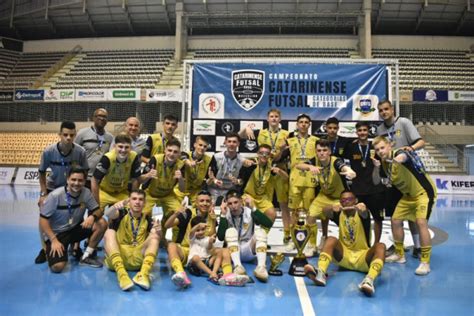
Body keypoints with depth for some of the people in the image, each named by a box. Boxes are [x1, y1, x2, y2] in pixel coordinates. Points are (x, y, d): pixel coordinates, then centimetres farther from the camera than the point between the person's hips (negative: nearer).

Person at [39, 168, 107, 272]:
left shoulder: (86, 193, -10)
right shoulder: (55, 195, -20)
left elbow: (98, 211, -4)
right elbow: (43, 219, -16)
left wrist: (92, 216, -29)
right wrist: (54, 240, -23)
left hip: (75, 229, 4)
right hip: (56, 233, -4)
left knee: (102, 224, -19)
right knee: (57, 267, -23)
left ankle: (86, 257, -4)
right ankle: (51, 251, 13)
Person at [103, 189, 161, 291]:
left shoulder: (148, 219, 11)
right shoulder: (122, 213, 5)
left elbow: (156, 237, -5)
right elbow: (108, 214, -19)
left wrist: (158, 232, -30)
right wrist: (115, 206, -42)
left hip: (138, 260, 1)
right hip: (117, 258, -1)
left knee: (154, 236, -16)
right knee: (109, 232, -22)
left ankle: (143, 274, -40)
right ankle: (121, 274, -43)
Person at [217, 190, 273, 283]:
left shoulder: (249, 212, -8)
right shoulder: (226, 215, -6)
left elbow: (269, 224, -23)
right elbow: (220, 237, -19)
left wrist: (254, 209, -29)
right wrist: (223, 215, -23)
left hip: (249, 250, 0)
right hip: (233, 252, 0)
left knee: (259, 229, -23)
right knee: (231, 231, -25)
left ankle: (261, 266, -39)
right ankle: (238, 266, -42)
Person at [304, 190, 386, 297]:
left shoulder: (359, 213, -4)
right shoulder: (340, 213, 4)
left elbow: (364, 214, -31)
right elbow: (326, 211, -19)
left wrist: (362, 209, -56)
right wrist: (332, 208, -44)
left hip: (362, 257, -2)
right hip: (344, 256, 2)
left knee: (380, 246, -28)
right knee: (331, 239, -23)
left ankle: (369, 280, -54)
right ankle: (320, 273, -46)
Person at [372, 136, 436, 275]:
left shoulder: (399, 152, -24)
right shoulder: (383, 163, -3)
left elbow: (403, 156, -50)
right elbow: (376, 182, 1)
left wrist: (397, 159, -74)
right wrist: (376, 167, -18)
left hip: (424, 191, -8)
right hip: (408, 194, 8)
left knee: (421, 222, -22)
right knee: (395, 220, 7)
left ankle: (425, 262, -12)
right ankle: (399, 254, 25)